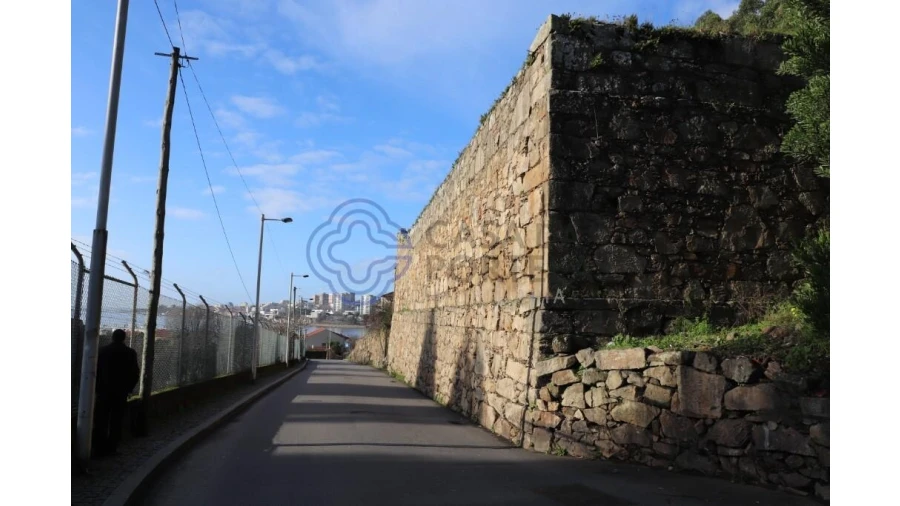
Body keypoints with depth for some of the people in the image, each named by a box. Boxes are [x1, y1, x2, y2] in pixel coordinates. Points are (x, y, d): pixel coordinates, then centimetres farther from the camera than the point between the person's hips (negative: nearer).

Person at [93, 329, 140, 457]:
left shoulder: (102, 351, -2)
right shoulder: (130, 353, -3)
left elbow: (95, 370, -2)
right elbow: (135, 373, -4)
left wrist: (97, 388, 8)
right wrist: (128, 388, 8)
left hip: (104, 391, 0)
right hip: (121, 392, 0)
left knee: (101, 421, 7)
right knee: (116, 421, 6)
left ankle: (100, 449, 6)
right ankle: (111, 449, 7)